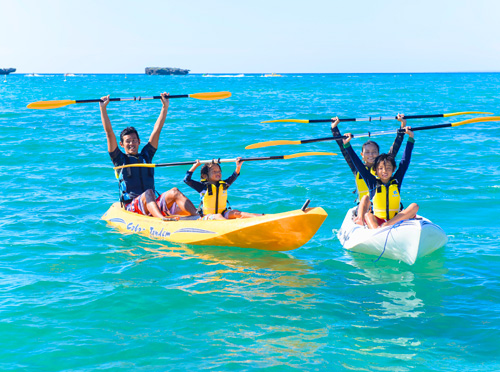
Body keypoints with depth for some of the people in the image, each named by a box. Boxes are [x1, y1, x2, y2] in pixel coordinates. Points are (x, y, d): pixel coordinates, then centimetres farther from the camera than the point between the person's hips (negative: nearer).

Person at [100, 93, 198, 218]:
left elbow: (157, 130, 19)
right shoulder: (120, 159, 12)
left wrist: (165, 107, 16)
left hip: (153, 204, 4)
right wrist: (103, 108, 1)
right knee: (148, 193, -36)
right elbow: (109, 133, 5)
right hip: (131, 206, -4)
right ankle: (163, 220, -65)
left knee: (174, 192, -24)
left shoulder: (146, 155, 21)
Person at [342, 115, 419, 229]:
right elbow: (357, 164, 5)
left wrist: (411, 138, 6)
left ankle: (388, 225, -35)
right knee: (366, 214, -30)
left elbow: (405, 161, 8)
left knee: (414, 206, -21)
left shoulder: (397, 181, 8)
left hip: (397, 219, 1)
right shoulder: (373, 182, 6)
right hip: (376, 221, -1)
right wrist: (347, 145, 2)